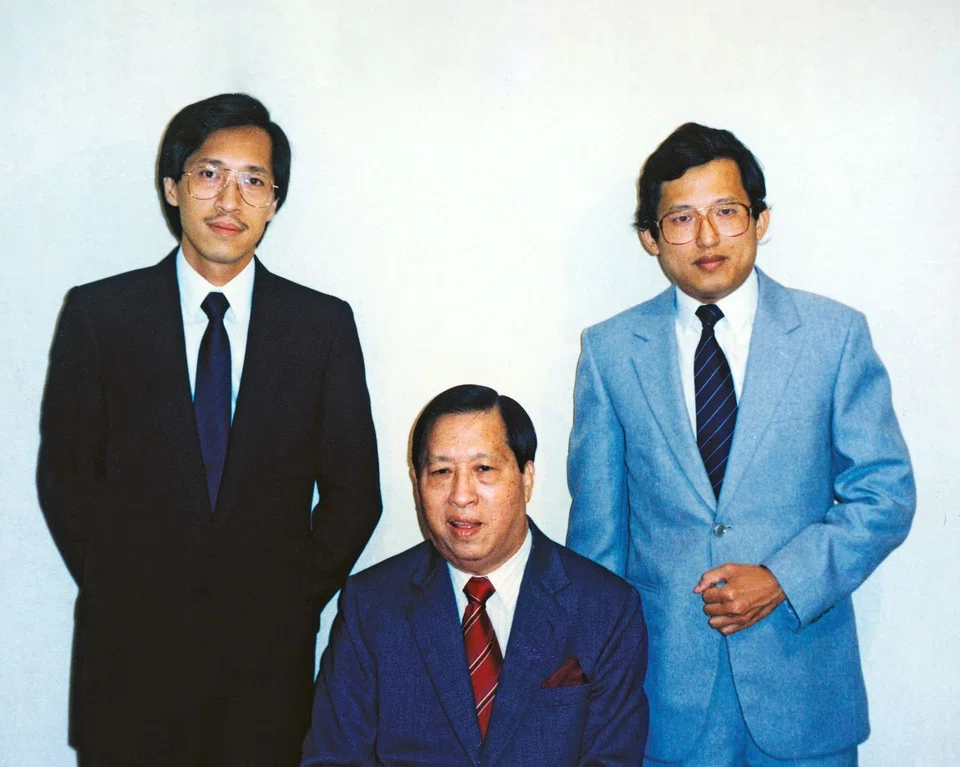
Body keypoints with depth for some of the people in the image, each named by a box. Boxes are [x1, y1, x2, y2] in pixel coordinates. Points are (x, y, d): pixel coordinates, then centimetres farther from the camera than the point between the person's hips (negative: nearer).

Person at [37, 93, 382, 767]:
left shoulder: (324, 324, 1)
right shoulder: (98, 314, 0)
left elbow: (354, 490, 4)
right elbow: (65, 475, 4)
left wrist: (295, 603, -1)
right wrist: (118, 593, -1)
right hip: (130, 651, 0)